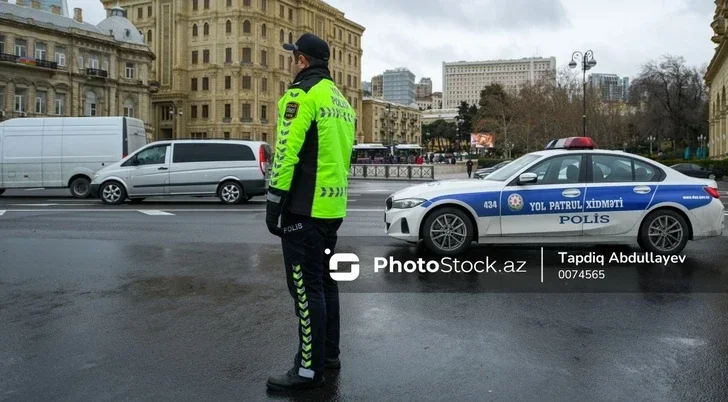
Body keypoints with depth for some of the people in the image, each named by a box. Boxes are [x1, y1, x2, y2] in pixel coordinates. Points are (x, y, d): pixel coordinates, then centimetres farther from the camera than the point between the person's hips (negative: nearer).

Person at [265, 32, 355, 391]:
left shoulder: (302, 94, -11)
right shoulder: (341, 101, 18)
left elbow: (286, 153, -18)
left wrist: (274, 203, -14)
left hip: (305, 208, -9)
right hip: (333, 207, 9)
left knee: (306, 288, -5)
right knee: (324, 281, 17)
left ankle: (309, 369, 2)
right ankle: (329, 353, 27)